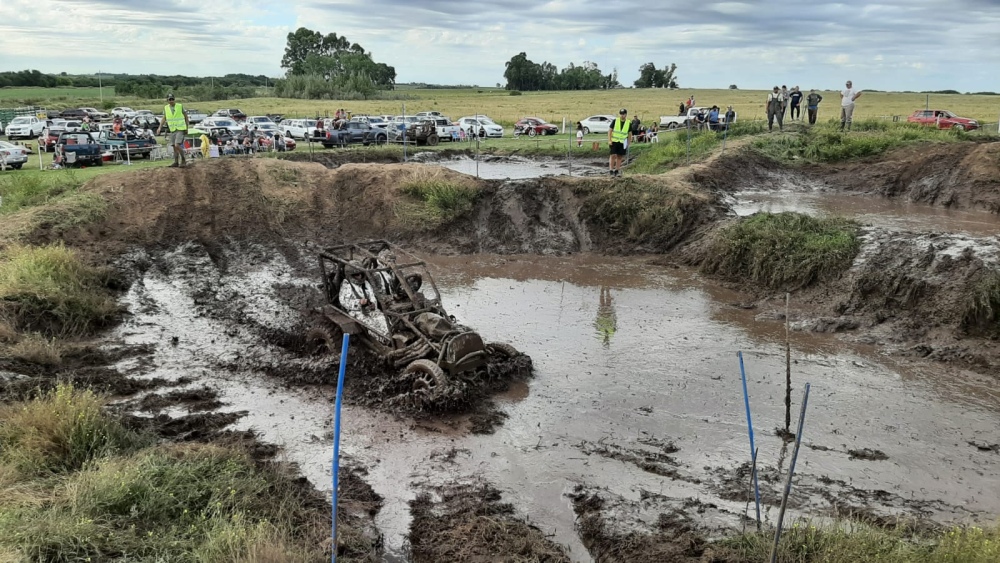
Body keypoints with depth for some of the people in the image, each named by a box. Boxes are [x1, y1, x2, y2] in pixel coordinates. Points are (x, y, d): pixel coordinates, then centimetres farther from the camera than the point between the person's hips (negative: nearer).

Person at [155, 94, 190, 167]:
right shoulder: (165, 108, 4)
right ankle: (176, 162, 13)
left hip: (181, 129, -5)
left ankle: (183, 160, -2)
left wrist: (187, 128, 4)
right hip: (172, 130, 5)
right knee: (174, 147, 7)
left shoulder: (180, 106, -5)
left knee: (177, 145, -17)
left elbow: (186, 117, 4)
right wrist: (160, 127, -2)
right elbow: (164, 118, 9)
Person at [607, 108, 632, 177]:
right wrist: (609, 140, -9)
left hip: (622, 143, 2)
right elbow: (610, 131, 0)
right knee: (613, 155, -10)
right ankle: (611, 170, -4)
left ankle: (617, 170, 15)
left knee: (619, 157, 6)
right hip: (614, 141, -2)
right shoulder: (615, 121, -1)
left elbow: (630, 134, 11)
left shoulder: (629, 123, 4)